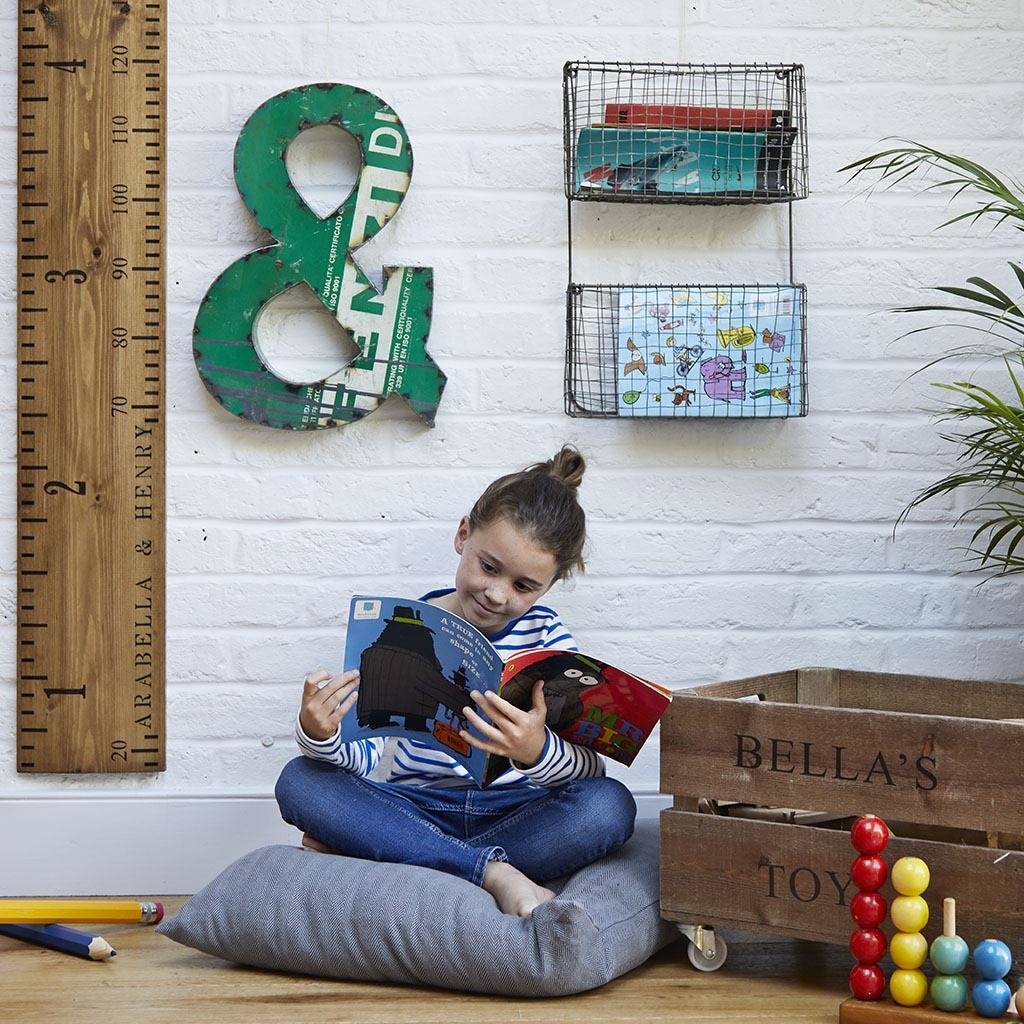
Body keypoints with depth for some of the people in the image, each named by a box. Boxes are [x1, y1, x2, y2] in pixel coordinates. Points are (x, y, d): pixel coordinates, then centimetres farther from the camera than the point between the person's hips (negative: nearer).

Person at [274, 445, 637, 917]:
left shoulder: (545, 634, -2)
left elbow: (591, 768, -14)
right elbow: (362, 750, -8)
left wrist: (537, 751, -38)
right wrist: (319, 735, -32)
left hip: (515, 815, 0)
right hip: (416, 810, 0)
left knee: (609, 805, -29)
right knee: (300, 780, -23)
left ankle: (374, 853, -27)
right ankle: (495, 873, -33)